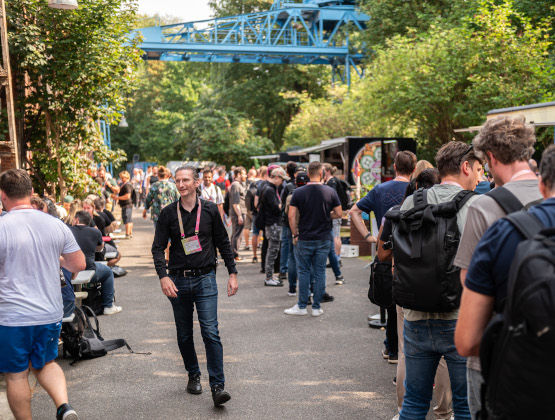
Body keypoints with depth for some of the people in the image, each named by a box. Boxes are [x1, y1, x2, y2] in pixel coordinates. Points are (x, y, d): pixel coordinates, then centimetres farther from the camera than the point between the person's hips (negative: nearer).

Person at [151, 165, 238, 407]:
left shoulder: (210, 210, 2)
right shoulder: (168, 213, 1)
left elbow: (223, 243, 9)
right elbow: (158, 247, 0)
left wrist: (232, 273, 5)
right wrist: (163, 276, -15)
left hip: (205, 278, -1)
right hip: (178, 280, 2)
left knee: (211, 332, -10)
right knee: (184, 335, 11)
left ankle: (218, 386, -7)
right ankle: (193, 375, 30)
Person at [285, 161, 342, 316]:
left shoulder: (298, 192, -6)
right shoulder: (330, 192, -4)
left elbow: (291, 216, -7)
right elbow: (339, 214, 0)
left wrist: (295, 235, 3)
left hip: (305, 239, -1)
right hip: (324, 239, 1)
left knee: (304, 272, 9)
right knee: (320, 272, 8)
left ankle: (302, 306, 13)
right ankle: (316, 307, 13)